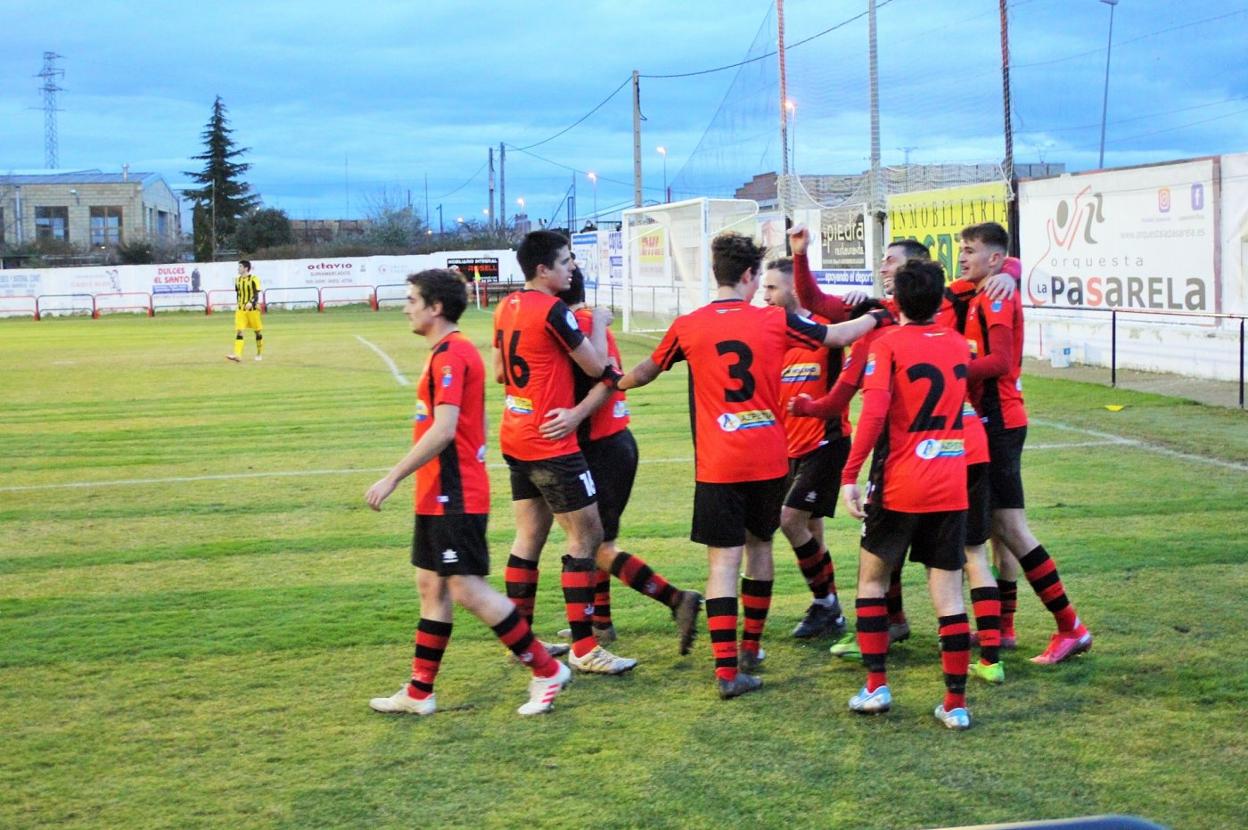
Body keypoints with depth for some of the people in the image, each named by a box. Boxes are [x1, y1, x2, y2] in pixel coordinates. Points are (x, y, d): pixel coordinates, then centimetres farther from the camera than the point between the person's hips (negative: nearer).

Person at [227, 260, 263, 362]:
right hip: (240, 309, 4)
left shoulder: (254, 279, -9)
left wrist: (251, 303, -29)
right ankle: (238, 355, -19)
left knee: (258, 331, 8)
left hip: (252, 308, -4)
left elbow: (256, 295, -13)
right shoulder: (238, 280, 9)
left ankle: (260, 354, 25)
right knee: (239, 331, -10)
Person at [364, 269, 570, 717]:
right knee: (431, 586, 13)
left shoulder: (450, 355, -17)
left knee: (467, 589, -7)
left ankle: (546, 670, 3)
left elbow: (443, 430, -25)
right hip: (439, 496, 11)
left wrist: (393, 477, -22)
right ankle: (418, 693, 20)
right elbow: (471, 427, 20)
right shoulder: (452, 352, 15)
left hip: (453, 498, -11)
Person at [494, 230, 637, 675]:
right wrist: (599, 321, 2)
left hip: (517, 438, 9)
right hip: (550, 442, -9)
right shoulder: (553, 310, -17)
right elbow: (596, 366, -12)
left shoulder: (507, 307, 9)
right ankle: (583, 647, -2)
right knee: (586, 536, -3)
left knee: (529, 537, 13)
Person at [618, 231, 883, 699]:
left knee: (724, 561, -1)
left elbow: (647, 371, 15)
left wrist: (616, 384, 37)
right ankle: (751, 648, 31)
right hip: (769, 461, 1)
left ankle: (727, 669, -10)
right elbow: (838, 336, 9)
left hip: (717, 466, -1)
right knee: (760, 547, 19)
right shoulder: (776, 321, -2)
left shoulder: (687, 327, -1)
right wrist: (877, 317, 29)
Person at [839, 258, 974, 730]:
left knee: (872, 578, 15)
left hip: (899, 486, -3)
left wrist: (850, 475, -18)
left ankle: (876, 687, 12)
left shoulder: (887, 346, -7)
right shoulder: (959, 346, 8)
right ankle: (955, 704, 5)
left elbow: (873, 413, -19)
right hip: (951, 489, 3)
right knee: (948, 594, 5)